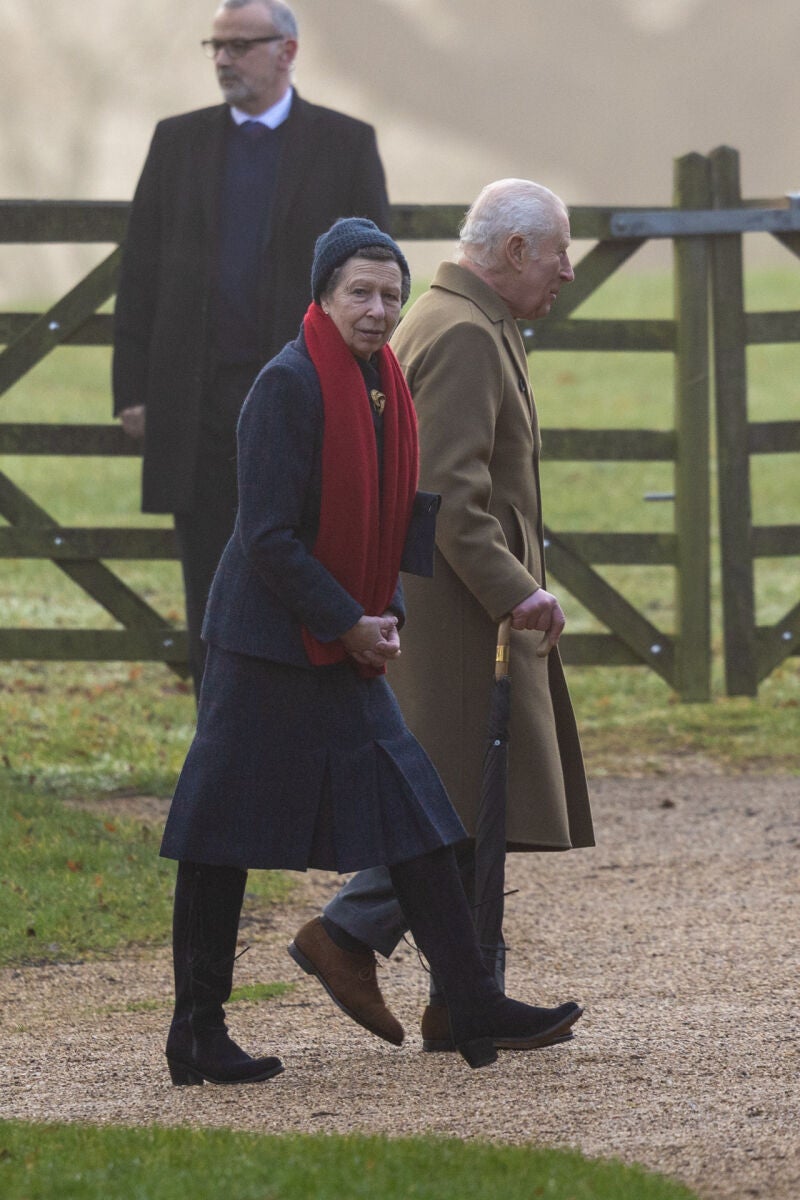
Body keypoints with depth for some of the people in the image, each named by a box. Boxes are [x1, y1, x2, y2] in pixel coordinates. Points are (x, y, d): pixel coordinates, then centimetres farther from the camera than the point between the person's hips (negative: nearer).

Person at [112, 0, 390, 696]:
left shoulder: (345, 144, 3)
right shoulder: (179, 141, 10)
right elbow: (141, 274, 9)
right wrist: (132, 390, 2)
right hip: (198, 399, 3)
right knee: (211, 593, 5)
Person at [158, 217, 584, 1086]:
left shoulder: (383, 385, 9)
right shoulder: (288, 385, -16)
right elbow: (268, 535, -19)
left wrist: (386, 617, 5)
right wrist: (349, 624, -14)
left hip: (345, 649, 9)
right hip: (267, 646, -8)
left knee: (408, 814, 5)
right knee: (224, 831, -1)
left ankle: (474, 1009, 5)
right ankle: (196, 1035, 6)